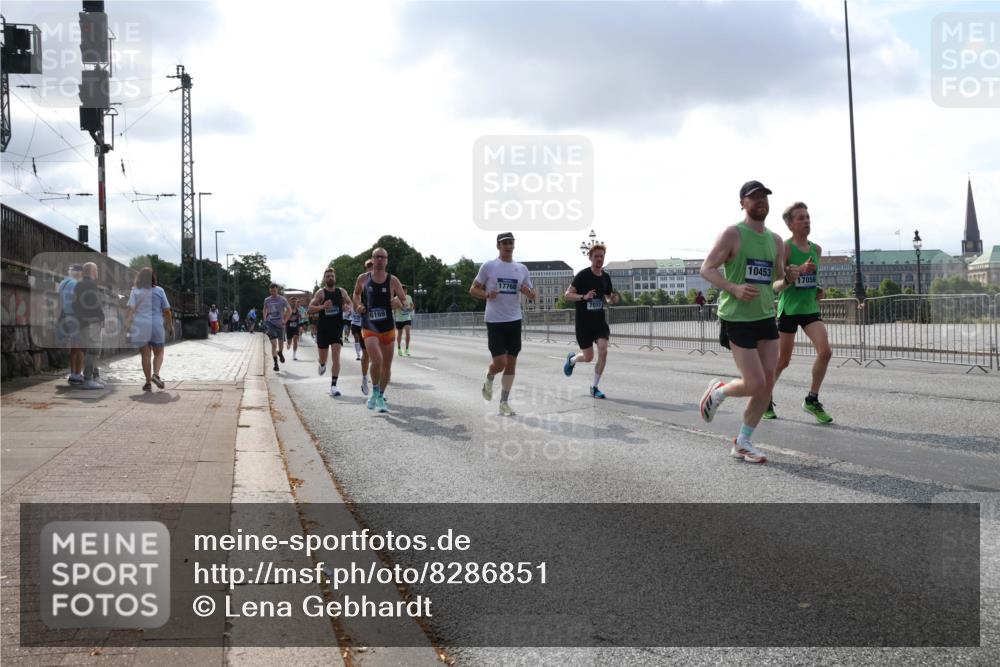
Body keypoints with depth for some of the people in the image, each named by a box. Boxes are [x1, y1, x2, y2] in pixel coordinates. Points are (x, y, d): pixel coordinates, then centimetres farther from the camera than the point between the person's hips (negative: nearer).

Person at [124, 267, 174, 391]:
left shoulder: (135, 291, 2)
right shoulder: (159, 291, 2)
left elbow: (130, 309, -7)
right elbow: (166, 311, 3)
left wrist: (126, 325, -7)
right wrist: (171, 326, 12)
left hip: (140, 326, 0)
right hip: (157, 325, 0)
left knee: (145, 355, 6)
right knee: (158, 353, 13)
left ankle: (148, 382, 6)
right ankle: (156, 374, -11)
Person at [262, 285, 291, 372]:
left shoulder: (282, 299, -4)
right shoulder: (267, 300, 4)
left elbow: (289, 310, -2)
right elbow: (265, 310, 20)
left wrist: (285, 320, -11)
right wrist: (265, 320, 10)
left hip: (280, 324, 0)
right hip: (270, 323, 0)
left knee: (280, 342, 15)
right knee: (274, 344, -11)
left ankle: (280, 353, 50)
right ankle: (275, 363, -9)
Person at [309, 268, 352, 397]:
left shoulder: (342, 292, 4)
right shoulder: (320, 292, -5)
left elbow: (350, 304, 18)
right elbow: (310, 308, -11)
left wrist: (347, 306, -6)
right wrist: (322, 306, -28)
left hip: (337, 328, 1)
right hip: (323, 328, -1)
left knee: (336, 356, -11)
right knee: (323, 357, 9)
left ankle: (333, 386, -9)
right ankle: (322, 365, 48)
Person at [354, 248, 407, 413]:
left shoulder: (393, 280, -2)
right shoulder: (363, 279, 0)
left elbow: (405, 300, 4)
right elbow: (356, 293, 19)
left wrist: (398, 302, -18)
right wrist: (358, 305, 0)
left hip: (388, 328, 2)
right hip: (369, 328, -2)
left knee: (387, 365, 9)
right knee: (377, 359, -23)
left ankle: (381, 397, 29)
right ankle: (375, 391, 0)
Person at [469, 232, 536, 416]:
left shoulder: (522, 269, 9)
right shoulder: (488, 266, -1)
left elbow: (534, 296, 14)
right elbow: (473, 290, 3)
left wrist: (528, 292, -9)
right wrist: (486, 294, -17)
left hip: (514, 320, 4)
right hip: (494, 321, -4)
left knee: (511, 363, 3)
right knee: (500, 362, -9)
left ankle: (504, 403, 12)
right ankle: (489, 379, 26)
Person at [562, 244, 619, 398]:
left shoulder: (606, 277, 6)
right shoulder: (583, 275, -10)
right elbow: (568, 295, -11)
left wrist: (613, 299, -5)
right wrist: (584, 297, -27)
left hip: (600, 320, 4)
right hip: (583, 321, -4)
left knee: (603, 351, -14)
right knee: (588, 357, 3)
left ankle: (595, 387, 1)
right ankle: (572, 359, 39)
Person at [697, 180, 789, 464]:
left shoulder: (776, 241, 12)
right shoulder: (732, 234, -8)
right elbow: (706, 268, -11)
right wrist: (734, 288, -26)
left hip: (766, 317, 7)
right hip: (737, 319, -7)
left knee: (768, 382, 1)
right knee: (755, 384, -11)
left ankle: (742, 442, 14)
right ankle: (718, 390, 21)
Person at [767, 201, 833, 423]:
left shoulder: (816, 249, 9)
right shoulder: (785, 248, -11)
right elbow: (775, 286, -16)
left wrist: (817, 290, 6)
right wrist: (796, 273, -30)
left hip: (810, 309, 5)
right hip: (788, 310, -5)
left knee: (825, 351, -13)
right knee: (782, 361, 4)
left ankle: (812, 400, 2)